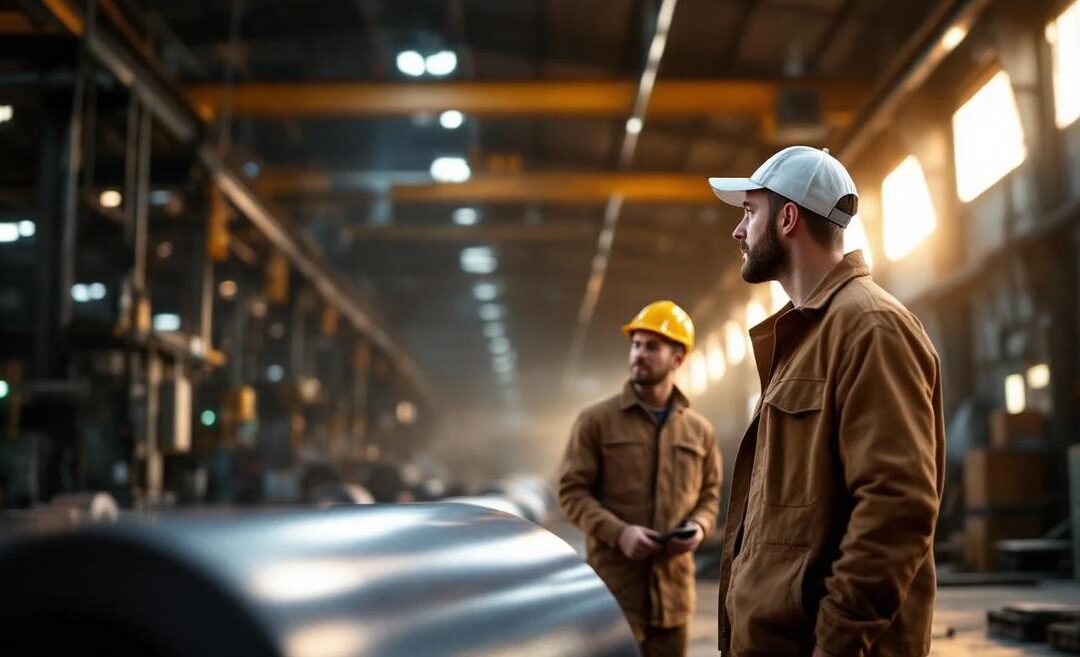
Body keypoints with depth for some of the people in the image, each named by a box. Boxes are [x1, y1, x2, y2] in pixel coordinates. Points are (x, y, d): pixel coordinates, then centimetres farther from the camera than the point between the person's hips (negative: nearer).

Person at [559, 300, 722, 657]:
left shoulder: (700, 430, 10)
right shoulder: (596, 420, 1)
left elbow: (709, 494, 17)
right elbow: (572, 491, -2)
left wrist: (699, 526, -6)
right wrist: (618, 532, -16)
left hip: (673, 587, 4)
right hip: (613, 587, -4)